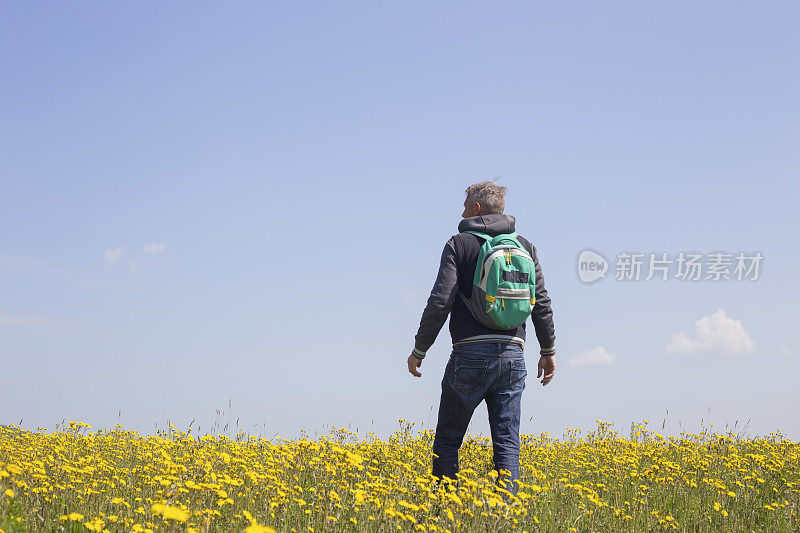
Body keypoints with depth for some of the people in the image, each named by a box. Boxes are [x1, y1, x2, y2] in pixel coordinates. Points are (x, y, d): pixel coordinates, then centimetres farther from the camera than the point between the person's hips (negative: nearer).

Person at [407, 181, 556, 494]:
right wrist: (548, 351, 22)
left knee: (448, 439, 8)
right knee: (507, 443, 4)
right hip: (512, 354, 4)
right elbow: (542, 304, 11)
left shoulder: (460, 244, -1)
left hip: (470, 355, -3)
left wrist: (418, 351, 0)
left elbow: (440, 302, -8)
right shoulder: (525, 247, 12)